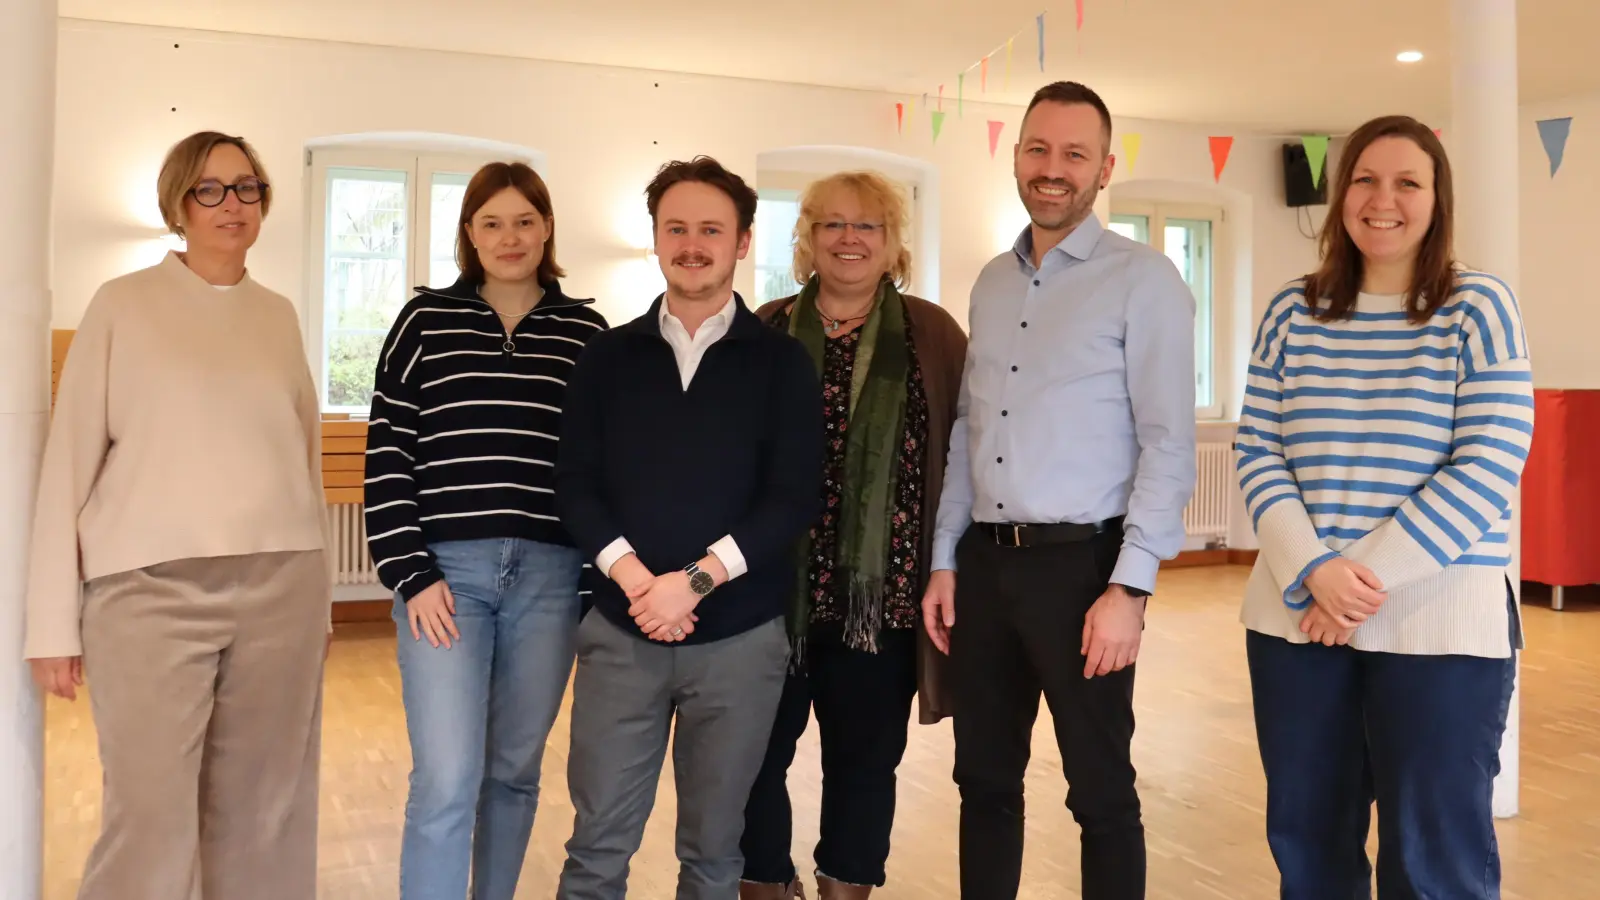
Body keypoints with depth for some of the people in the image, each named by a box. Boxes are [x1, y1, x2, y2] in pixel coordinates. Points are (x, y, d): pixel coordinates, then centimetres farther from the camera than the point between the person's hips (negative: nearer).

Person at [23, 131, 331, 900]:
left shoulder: (279, 315, 11)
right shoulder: (123, 303, 2)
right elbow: (70, 459, 1)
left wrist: (321, 595, 13)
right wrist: (54, 618, -3)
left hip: (281, 587, 3)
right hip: (151, 588, -3)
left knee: (263, 816, 7)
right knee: (150, 819, -3)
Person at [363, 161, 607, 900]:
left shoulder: (586, 331, 8)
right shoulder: (426, 319, 5)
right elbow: (388, 455, 2)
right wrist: (412, 574, -6)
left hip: (549, 576, 2)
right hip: (446, 570, -2)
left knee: (515, 769, 12)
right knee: (446, 780, -7)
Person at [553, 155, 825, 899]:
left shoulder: (781, 361, 2)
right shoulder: (608, 356, 7)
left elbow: (795, 498, -6)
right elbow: (575, 484, 1)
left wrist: (696, 580, -15)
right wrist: (635, 579, -14)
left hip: (740, 637, -1)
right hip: (620, 630, 1)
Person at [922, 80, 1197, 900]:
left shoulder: (1143, 280, -6)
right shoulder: (991, 283, 13)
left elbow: (1169, 445, -10)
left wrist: (1130, 587, -16)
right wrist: (944, 561, 11)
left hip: (1080, 562, -5)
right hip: (986, 560, 6)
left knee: (1100, 793, 7)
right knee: (984, 779, 14)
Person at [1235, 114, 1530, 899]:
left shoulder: (1479, 308, -2)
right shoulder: (1292, 313, 6)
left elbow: (1489, 469, -10)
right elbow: (1256, 453, 3)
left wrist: (1368, 574, -15)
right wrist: (1312, 569, -13)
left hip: (1441, 621, -3)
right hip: (1296, 614, 3)